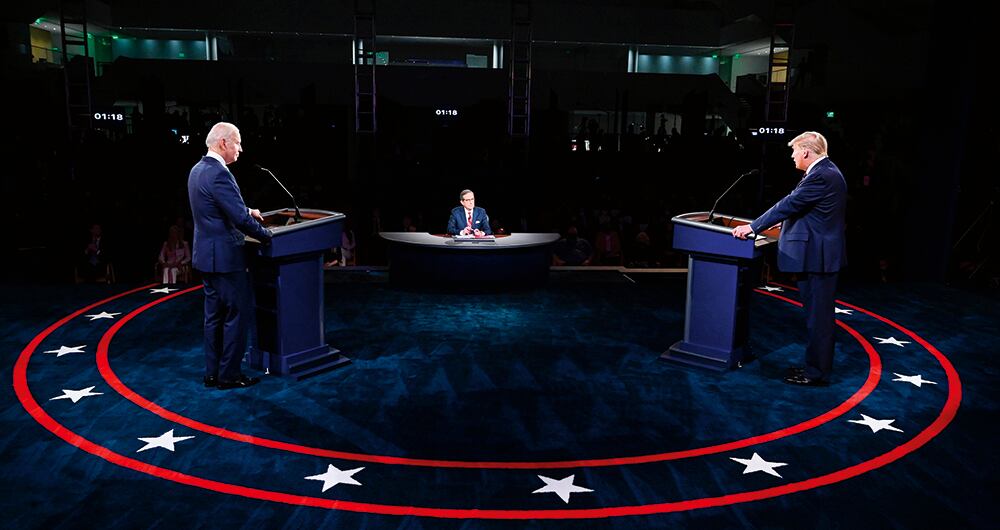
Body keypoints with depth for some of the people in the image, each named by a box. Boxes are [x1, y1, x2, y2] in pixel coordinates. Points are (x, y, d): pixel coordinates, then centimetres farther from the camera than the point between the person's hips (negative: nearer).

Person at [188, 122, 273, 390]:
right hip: (224, 257, -10)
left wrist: (247, 211, 14)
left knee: (214, 315, 15)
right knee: (237, 315, 1)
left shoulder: (198, 169, 10)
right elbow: (241, 219, -23)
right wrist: (266, 235, -9)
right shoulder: (219, 174, -21)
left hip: (207, 255, 10)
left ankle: (212, 373, 23)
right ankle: (229, 375, 9)